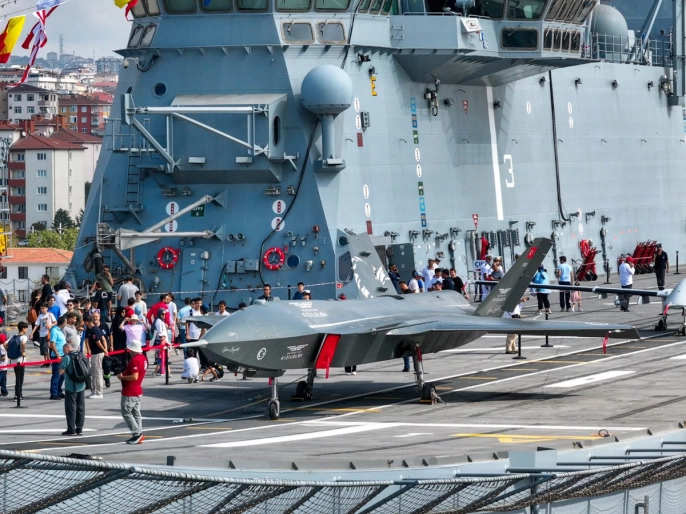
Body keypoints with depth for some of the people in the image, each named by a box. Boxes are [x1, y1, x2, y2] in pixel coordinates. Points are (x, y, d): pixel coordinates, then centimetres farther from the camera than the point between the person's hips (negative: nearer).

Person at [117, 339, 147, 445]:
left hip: (130, 392, -10)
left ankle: (137, 433, -8)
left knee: (126, 412, -3)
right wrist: (124, 374, 11)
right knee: (136, 413, 13)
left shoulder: (134, 360, -23)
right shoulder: (143, 358, 8)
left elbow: (134, 377, -29)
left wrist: (122, 377, -15)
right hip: (138, 391, 10)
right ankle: (138, 435, 14)